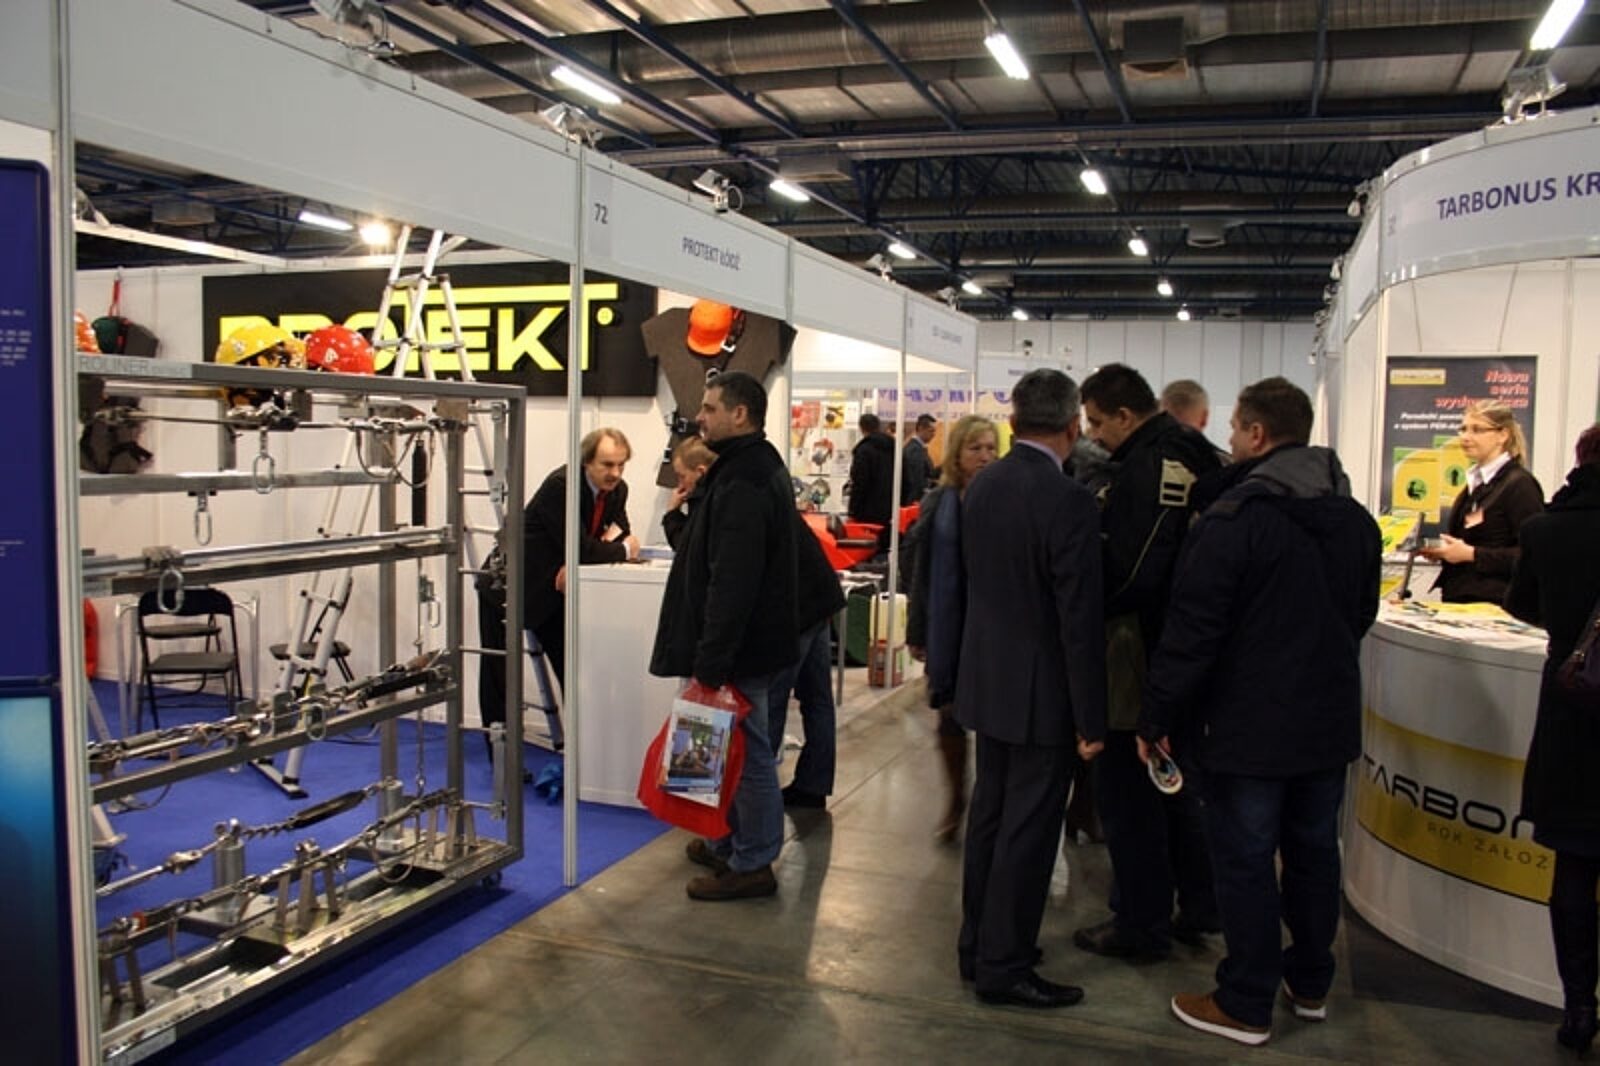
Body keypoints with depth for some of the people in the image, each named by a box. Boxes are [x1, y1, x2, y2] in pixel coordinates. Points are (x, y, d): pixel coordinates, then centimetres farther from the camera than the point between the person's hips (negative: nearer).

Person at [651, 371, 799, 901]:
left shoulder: (743, 483, -22)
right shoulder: (755, 467, 14)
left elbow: (732, 582, -28)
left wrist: (712, 659, -25)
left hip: (742, 644, -11)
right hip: (747, 638, 11)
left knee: (745, 750, 1)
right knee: (739, 746, 20)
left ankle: (752, 863, 13)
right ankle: (732, 843, 34)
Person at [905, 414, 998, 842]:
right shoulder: (938, 504, 3)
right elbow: (920, 567, 7)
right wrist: (917, 632, 6)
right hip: (948, 627, 2)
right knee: (950, 714, 9)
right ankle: (957, 798, 29)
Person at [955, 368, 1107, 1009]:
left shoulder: (980, 486, 2)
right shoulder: (1068, 501, -21)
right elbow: (1080, 619, -19)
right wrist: (1091, 719, -13)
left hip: (986, 678, 8)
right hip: (1041, 691, -8)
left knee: (989, 813, 18)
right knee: (1028, 829, 4)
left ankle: (978, 943, 31)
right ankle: (1003, 967, 15)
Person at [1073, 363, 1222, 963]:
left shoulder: (1150, 465, -20)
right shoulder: (1183, 454, 11)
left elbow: (1133, 571, -27)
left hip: (1139, 654, -10)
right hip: (1174, 650, 10)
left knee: (1125, 786, 3)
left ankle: (1142, 925, 16)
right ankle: (1196, 907, 35)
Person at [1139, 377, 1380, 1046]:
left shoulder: (1233, 518, -18)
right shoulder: (1355, 519, 6)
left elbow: (1192, 630, -20)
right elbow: (1362, 615, 18)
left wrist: (1158, 716, -12)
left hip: (1248, 725, -7)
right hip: (1329, 720, 7)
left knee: (1245, 861, 4)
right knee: (1313, 852, 19)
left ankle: (1245, 1005, 14)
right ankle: (1310, 984, 34)